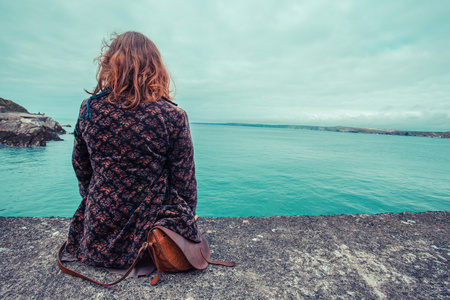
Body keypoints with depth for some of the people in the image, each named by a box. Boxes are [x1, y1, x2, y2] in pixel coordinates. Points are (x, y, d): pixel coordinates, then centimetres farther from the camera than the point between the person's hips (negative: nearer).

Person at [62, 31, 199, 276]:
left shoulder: (89, 109, -6)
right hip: (149, 235, -5)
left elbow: (82, 171, 6)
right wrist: (187, 219, 9)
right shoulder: (173, 117, -18)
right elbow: (184, 185, -11)